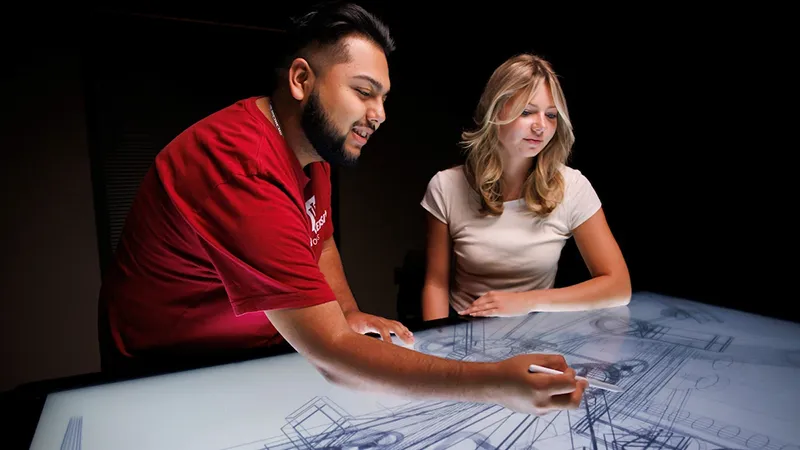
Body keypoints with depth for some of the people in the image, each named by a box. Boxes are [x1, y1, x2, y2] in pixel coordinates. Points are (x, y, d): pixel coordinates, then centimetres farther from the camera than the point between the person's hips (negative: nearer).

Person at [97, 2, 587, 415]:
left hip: (261, 350, 7)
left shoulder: (313, 141, -2)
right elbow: (330, 351, -34)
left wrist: (351, 314, -6)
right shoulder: (242, 167, -32)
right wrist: (495, 384, -37)